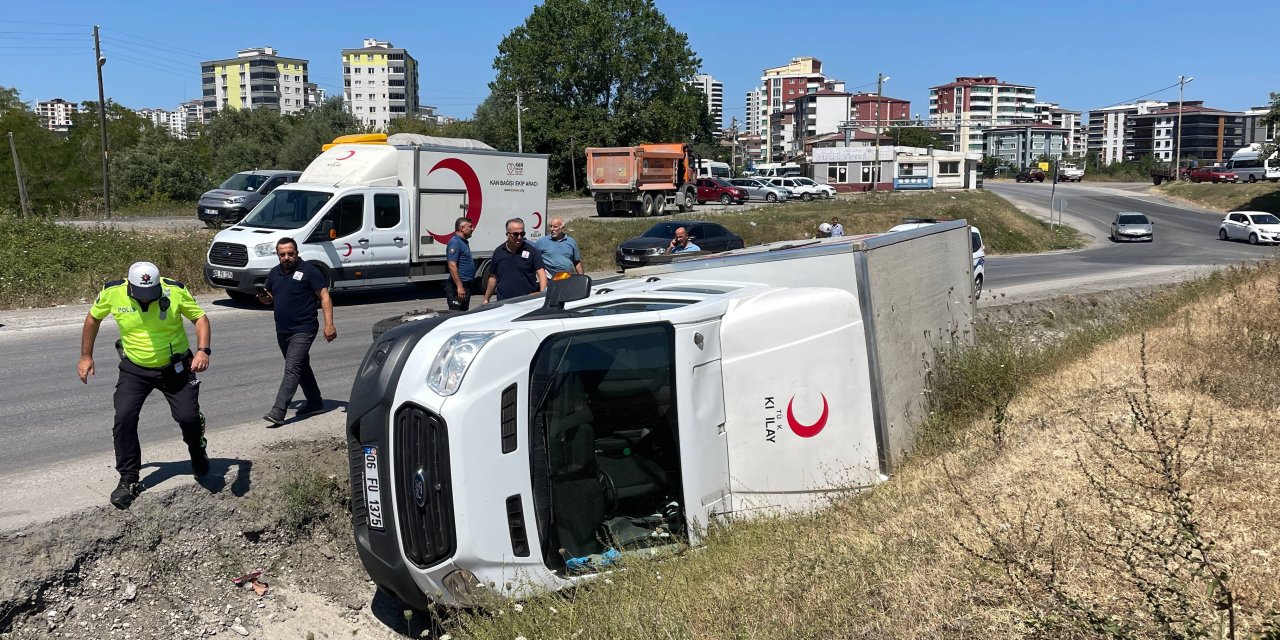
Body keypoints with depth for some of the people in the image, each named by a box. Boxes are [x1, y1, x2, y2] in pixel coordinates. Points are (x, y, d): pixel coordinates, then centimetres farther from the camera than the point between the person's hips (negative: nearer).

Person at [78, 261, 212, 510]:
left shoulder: (175, 291, -19)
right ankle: (128, 480, 5)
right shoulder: (113, 293, -14)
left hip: (175, 368, -1)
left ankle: (197, 452, 28)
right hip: (134, 370, 1)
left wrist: (203, 350, -24)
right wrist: (86, 356, 7)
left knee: (189, 417, -8)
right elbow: (93, 318, 6)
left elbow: (200, 318, -8)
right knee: (124, 419, -10)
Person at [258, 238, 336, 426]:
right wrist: (263, 297, -4)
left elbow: (324, 297, -11)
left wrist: (329, 324, -21)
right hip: (282, 331, 8)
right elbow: (268, 298, 22)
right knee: (301, 367, 17)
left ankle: (278, 412, -19)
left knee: (292, 369, -14)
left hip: (303, 330, -8)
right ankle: (315, 402, 31)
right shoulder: (274, 273, 10)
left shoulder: (309, 271, -10)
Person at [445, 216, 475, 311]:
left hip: (465, 285, 10)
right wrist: (459, 286, -26)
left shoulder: (463, 242, 17)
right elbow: (452, 266, -22)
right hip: (458, 285, -10)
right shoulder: (455, 242, -15)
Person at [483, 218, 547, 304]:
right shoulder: (498, 252, 9)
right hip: (503, 302, 2)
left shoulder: (532, 251, -1)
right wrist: (486, 299, 15)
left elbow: (541, 272, -10)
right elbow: (493, 277, 15)